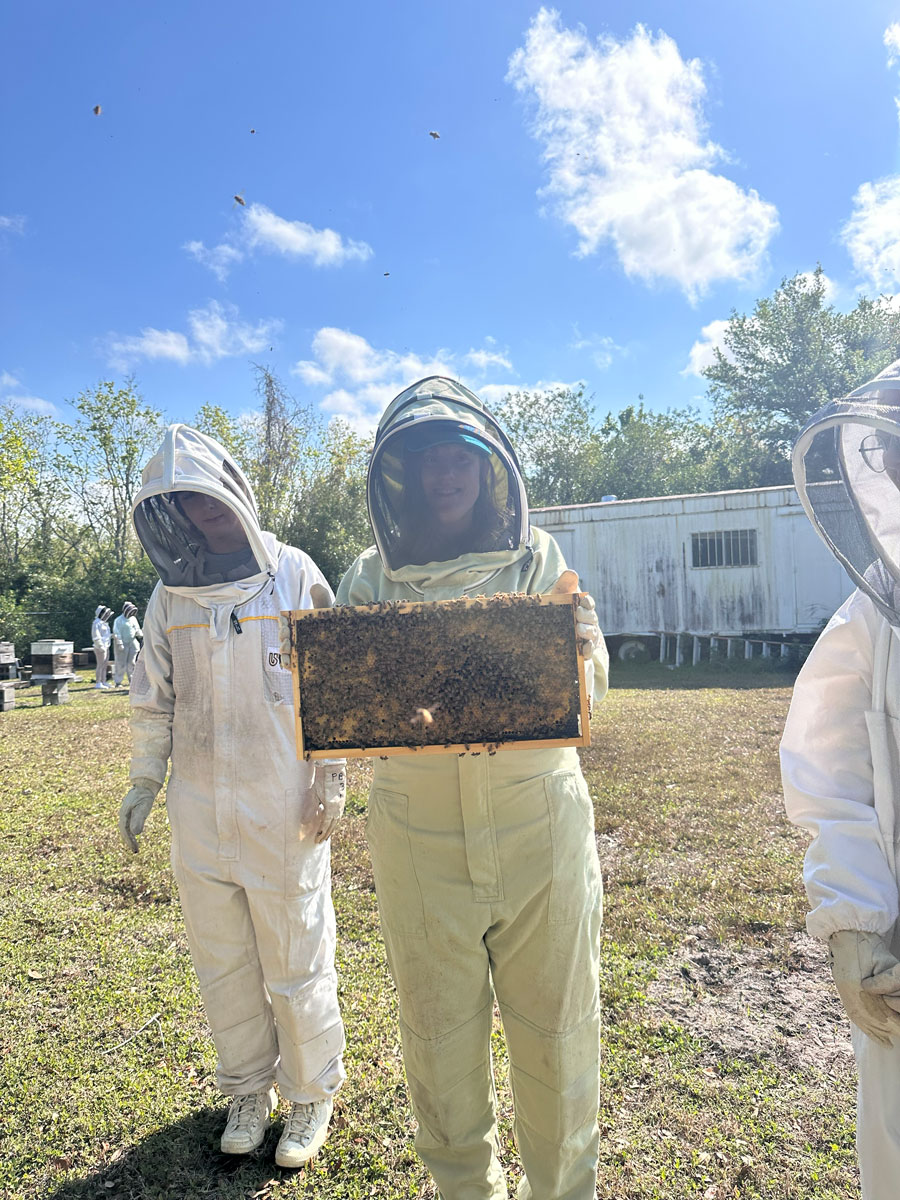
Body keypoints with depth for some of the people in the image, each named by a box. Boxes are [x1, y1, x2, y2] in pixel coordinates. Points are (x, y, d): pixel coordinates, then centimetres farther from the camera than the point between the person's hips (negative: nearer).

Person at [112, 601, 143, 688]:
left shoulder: (133, 619, 13)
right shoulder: (119, 620, -7)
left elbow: (137, 629, 21)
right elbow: (117, 633, -12)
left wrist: (141, 636, 4)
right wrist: (119, 644, -18)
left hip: (132, 643, 6)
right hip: (123, 644, -6)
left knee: (131, 662, 7)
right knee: (121, 663, -5)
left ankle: (131, 680, 14)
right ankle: (118, 682, 1)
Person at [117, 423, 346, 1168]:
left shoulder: (294, 577, -6)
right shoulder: (170, 596, 5)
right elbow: (154, 699, 13)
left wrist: (331, 780, -6)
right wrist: (145, 781, 12)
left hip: (283, 809, -4)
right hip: (200, 810, 4)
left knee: (297, 963, 8)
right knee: (222, 962, 17)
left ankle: (313, 1092, 32)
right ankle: (249, 1088, 39)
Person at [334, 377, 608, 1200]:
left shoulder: (538, 560, 0)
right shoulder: (374, 576, 1)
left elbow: (588, 690, -1)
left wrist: (582, 649, -23)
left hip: (538, 825, 0)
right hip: (419, 834, 1)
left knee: (555, 1023, 12)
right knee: (438, 1028, 16)